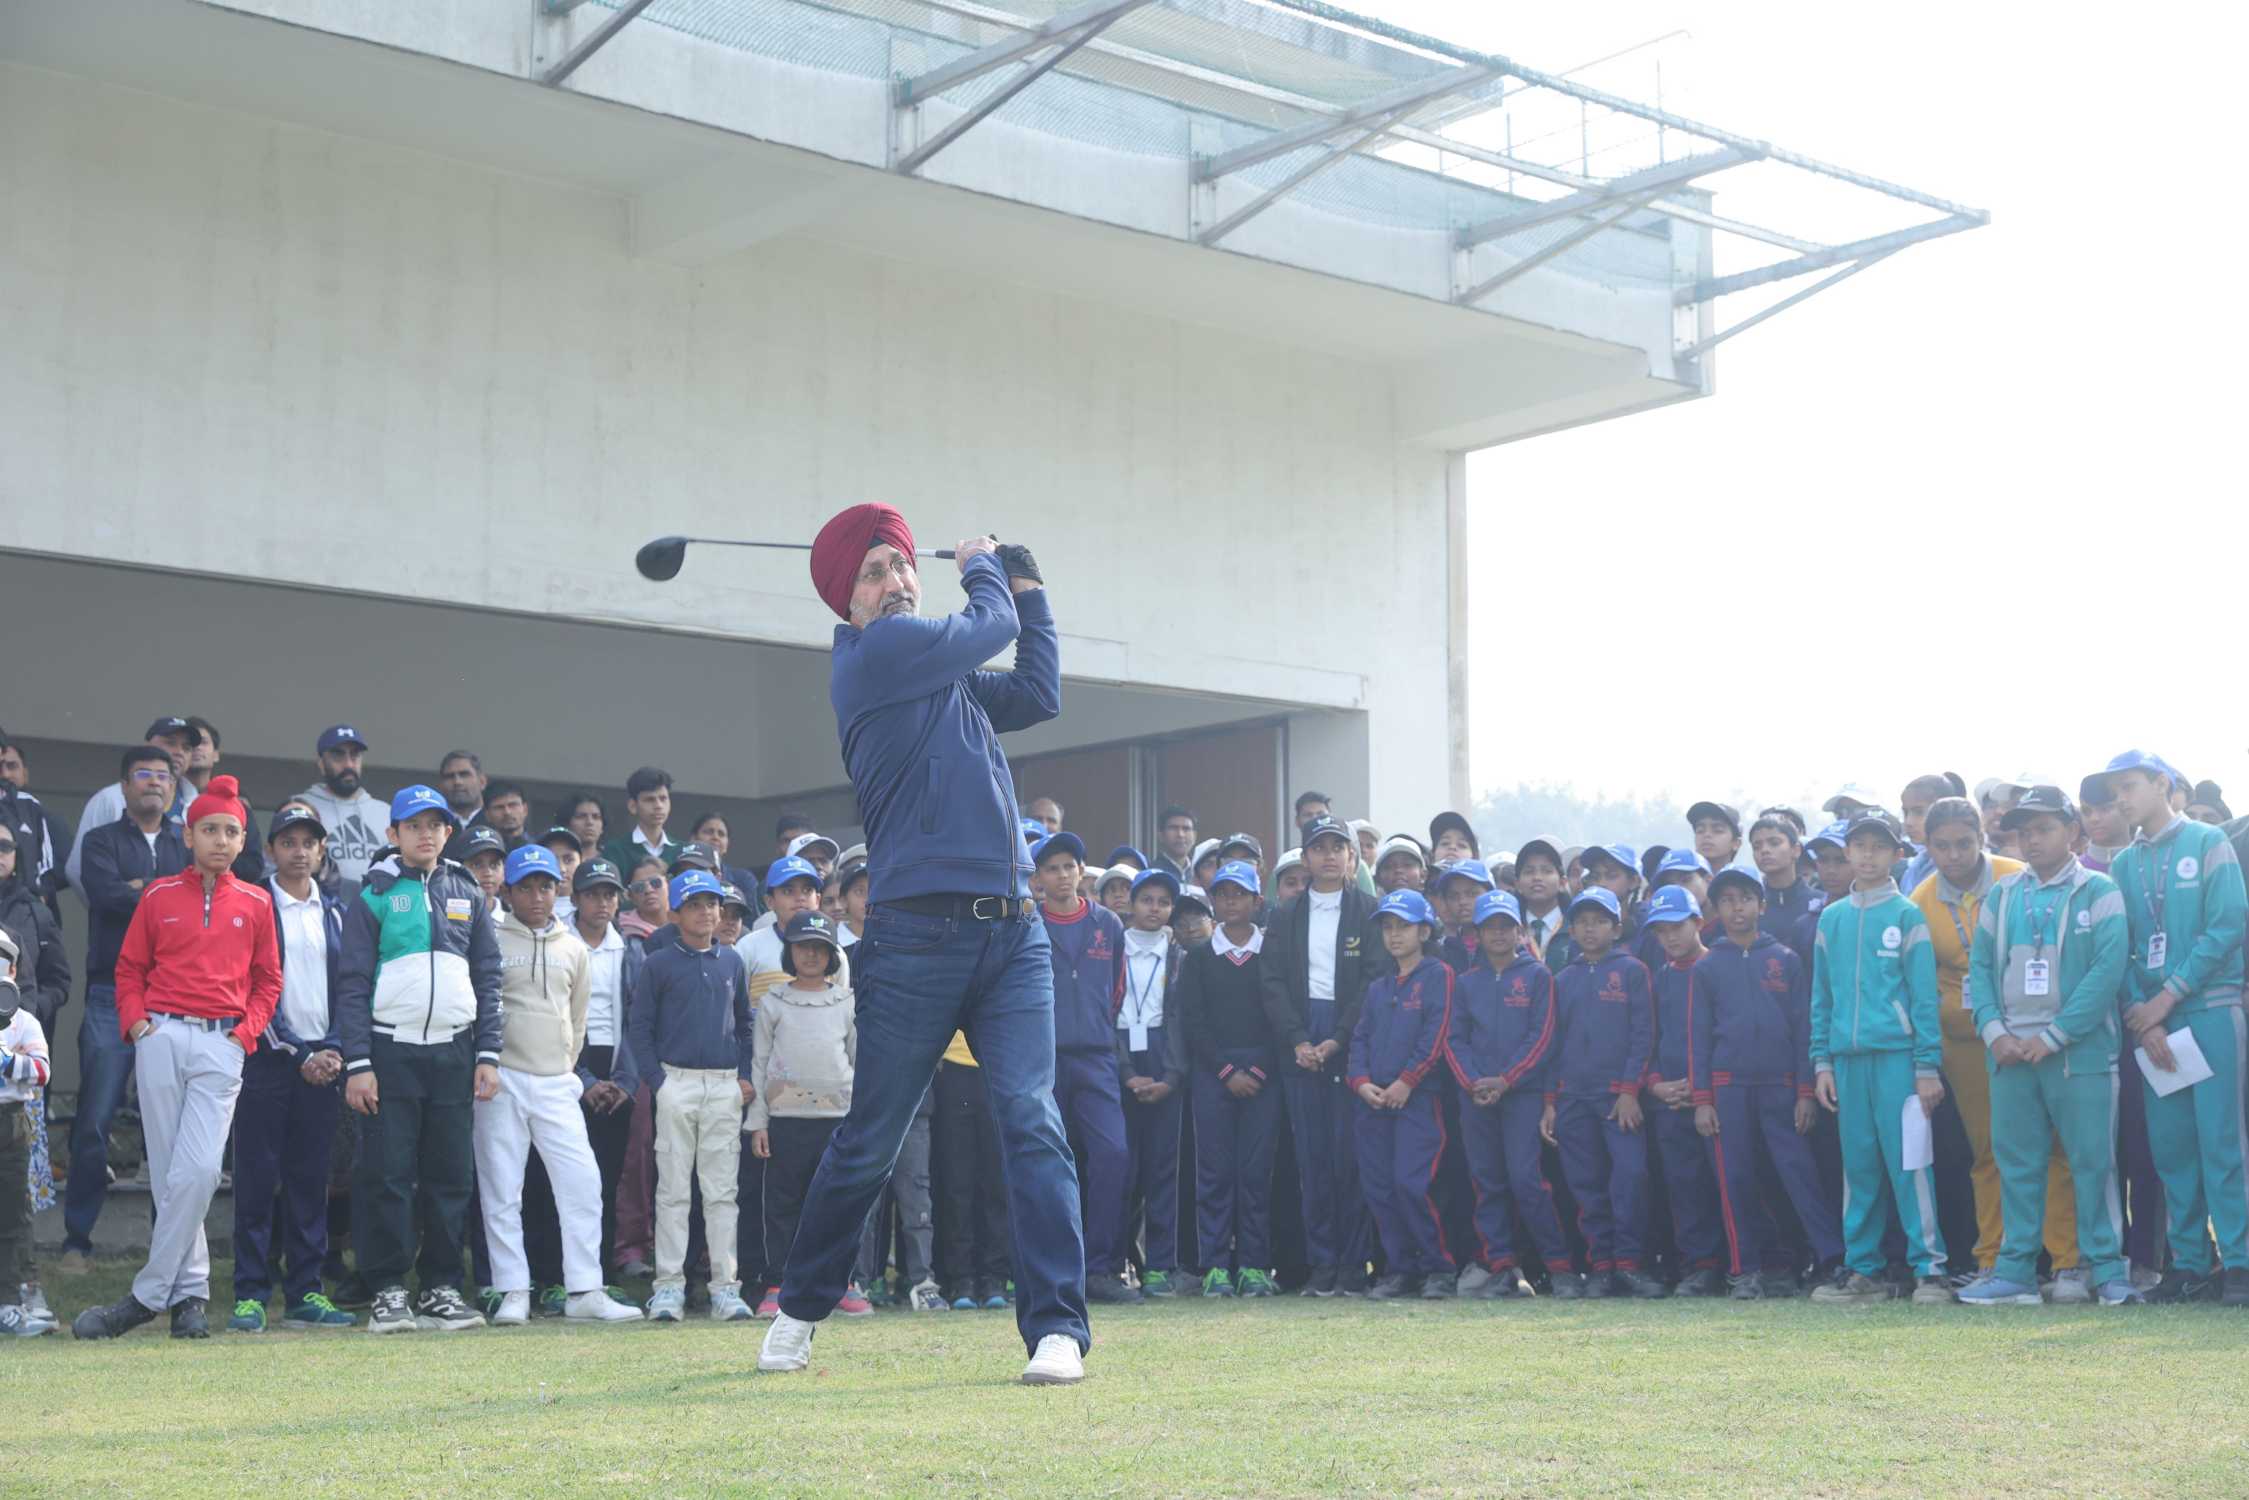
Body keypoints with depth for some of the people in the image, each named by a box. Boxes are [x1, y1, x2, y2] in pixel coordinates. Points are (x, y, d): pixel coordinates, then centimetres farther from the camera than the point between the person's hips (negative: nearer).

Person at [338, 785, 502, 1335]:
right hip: (391, 1052, -3)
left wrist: (488, 1055, 4)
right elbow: (353, 984, -2)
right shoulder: (373, 896, 2)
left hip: (454, 1052, 3)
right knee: (390, 1176, -4)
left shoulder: (468, 895, 13)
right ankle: (388, 1291, 2)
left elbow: (488, 978, 13)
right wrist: (357, 1064, -9)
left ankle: (442, 1289, 11)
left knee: (453, 1176, 4)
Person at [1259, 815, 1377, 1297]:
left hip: (1352, 1048, -2)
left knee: (1352, 1156, -5)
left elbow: (1374, 981, -3)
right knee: (1312, 1160, 2)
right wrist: (1297, 1040, -8)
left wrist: (1338, 1040, -11)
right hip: (1300, 1047, 2)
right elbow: (1273, 984, 6)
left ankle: (1354, 1265, 0)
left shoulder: (1369, 912, 5)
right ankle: (1321, 1263, 5)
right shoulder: (1285, 918, 13)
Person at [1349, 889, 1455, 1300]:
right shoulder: (1378, 988, 21)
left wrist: (1407, 1081, -13)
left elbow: (1437, 1034, -9)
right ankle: (1399, 1269, 11)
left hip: (1418, 1097, -7)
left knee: (1411, 1183, -15)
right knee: (1379, 1187, 3)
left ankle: (1438, 1268, -2)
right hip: (1374, 1102, 7)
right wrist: (1361, 1081, -2)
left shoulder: (1437, 975, 0)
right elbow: (1360, 1038, 15)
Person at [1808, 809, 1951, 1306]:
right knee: (1858, 1167, 8)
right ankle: (1863, 1269, 14)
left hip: (1897, 1056, -4)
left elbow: (1924, 997, -2)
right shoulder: (1832, 919, 13)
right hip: (1848, 1059, 4)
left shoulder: (1907, 916, 0)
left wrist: (1928, 1065, -7)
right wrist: (1822, 1061, 9)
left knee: (1908, 1163, -6)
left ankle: (1929, 1268, -1)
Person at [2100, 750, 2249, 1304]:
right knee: (2171, 1144, 3)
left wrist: (2164, 999, -10)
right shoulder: (2123, 864, 13)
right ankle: (2190, 1264, 9)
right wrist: (2142, 1019, -6)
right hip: (2151, 1023, 4)